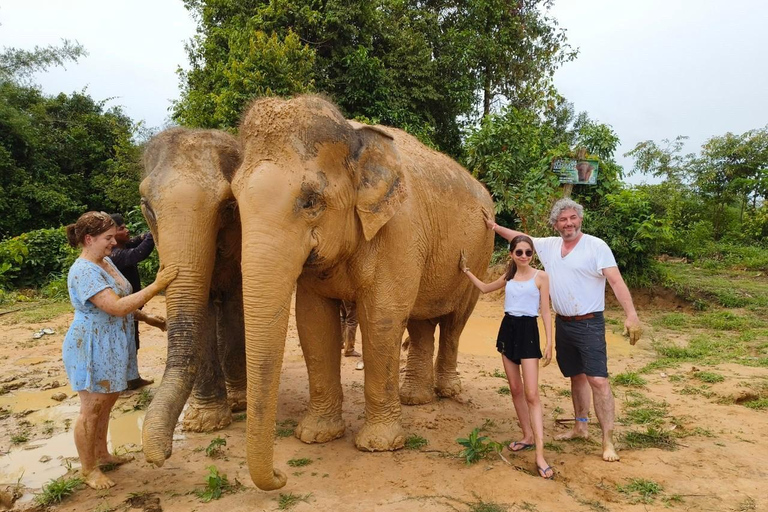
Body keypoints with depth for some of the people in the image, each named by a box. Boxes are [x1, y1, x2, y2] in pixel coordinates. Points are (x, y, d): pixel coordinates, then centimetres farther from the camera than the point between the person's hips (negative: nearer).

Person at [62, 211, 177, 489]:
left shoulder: (106, 261, 7)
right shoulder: (84, 271, -24)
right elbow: (117, 307, -32)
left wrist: (146, 317, 17)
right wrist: (156, 286, -33)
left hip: (111, 347, 9)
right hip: (91, 348, -9)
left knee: (106, 401, 20)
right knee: (92, 409, 3)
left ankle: (101, 453, 37)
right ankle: (88, 469, 19)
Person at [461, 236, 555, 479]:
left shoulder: (540, 276, -3)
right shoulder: (508, 277, 10)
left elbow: (545, 312, -4)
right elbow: (485, 288, 27)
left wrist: (549, 343, -10)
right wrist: (466, 270, 23)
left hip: (528, 332, -5)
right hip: (508, 330, 5)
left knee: (531, 394, -12)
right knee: (515, 389, 11)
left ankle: (540, 455, -12)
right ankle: (528, 436, 27)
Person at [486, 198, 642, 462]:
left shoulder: (597, 246, -11)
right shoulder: (549, 245, 6)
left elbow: (617, 281, -18)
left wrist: (631, 315, -27)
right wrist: (495, 226, 23)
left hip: (589, 324, -6)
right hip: (562, 323, 6)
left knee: (598, 380, -10)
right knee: (576, 376, 16)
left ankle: (608, 441, -3)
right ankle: (580, 427, 29)